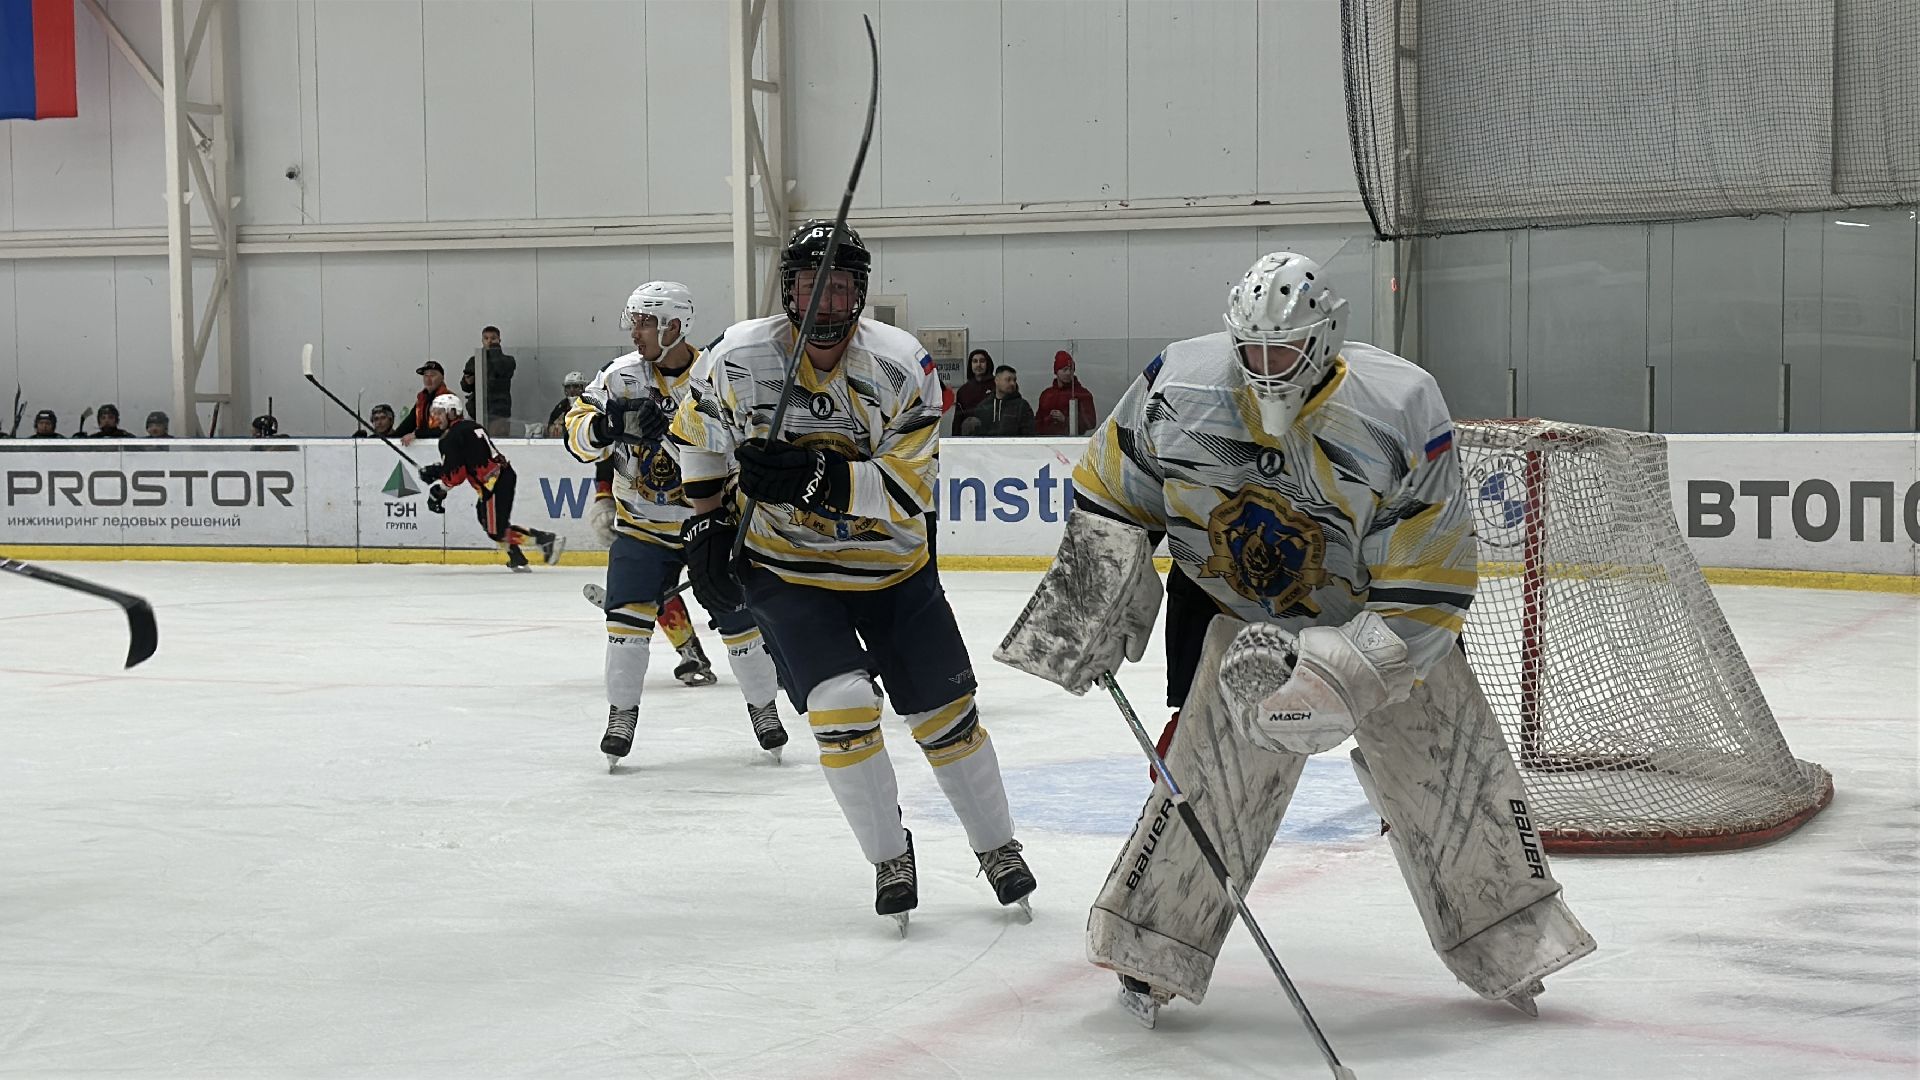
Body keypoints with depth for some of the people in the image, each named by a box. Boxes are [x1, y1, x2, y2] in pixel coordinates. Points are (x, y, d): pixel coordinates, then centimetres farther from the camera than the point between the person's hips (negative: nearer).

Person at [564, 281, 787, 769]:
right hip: (641, 523, 2)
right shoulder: (621, 375, -6)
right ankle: (622, 713, 4)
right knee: (627, 612, -11)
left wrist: (671, 433, -34)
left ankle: (763, 707, 23)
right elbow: (577, 431, -7)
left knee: (739, 617, 2)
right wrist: (603, 427, -28)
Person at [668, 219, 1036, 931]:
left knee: (944, 711, 5)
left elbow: (908, 488, -24)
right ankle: (889, 860, 2)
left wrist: (813, 477, -37)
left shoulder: (902, 366, -17)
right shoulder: (740, 357, -13)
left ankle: (998, 848, 27)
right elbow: (699, 432, 8)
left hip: (891, 566, 1)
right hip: (787, 566, -1)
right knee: (840, 705, -18)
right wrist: (708, 524, 4)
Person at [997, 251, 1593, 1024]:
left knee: (1449, 772, 1)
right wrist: (1098, 602, -6)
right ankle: (1151, 954, 4)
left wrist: (1332, 669, -31)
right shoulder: (1178, 386, -19)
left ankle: (1508, 948, 20)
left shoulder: (1400, 412, -26)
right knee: (1214, 771, -12)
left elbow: (1428, 588, -24)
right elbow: (1114, 485, 0)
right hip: (1234, 607, 0)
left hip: (1375, 612, 0)